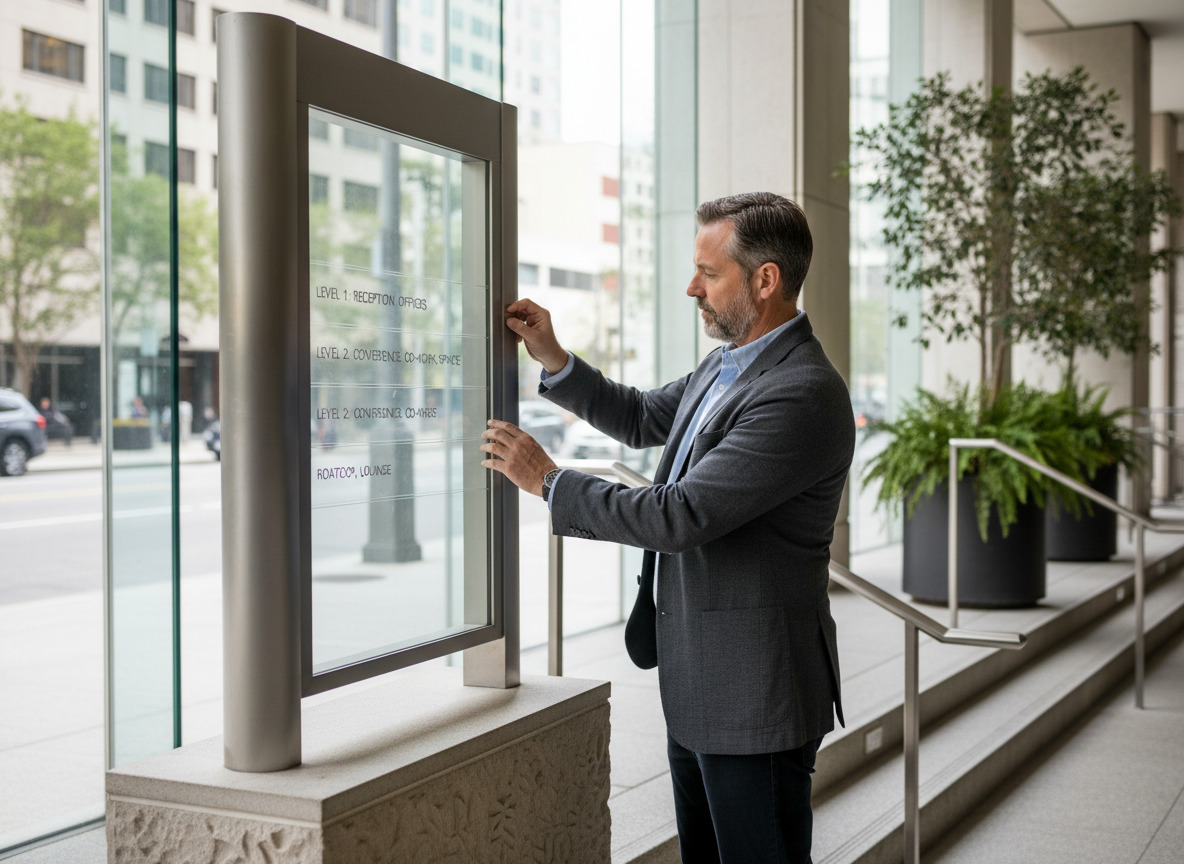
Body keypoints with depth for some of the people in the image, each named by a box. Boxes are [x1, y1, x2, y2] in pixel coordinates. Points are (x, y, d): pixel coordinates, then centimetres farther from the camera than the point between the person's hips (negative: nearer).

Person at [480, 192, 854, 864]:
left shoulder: (803, 395, -24)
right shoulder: (727, 364, 9)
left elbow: (681, 516, -27)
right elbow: (641, 419, 25)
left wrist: (548, 480, -16)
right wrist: (553, 359, 11)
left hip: (754, 693, -10)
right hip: (697, 683, 10)